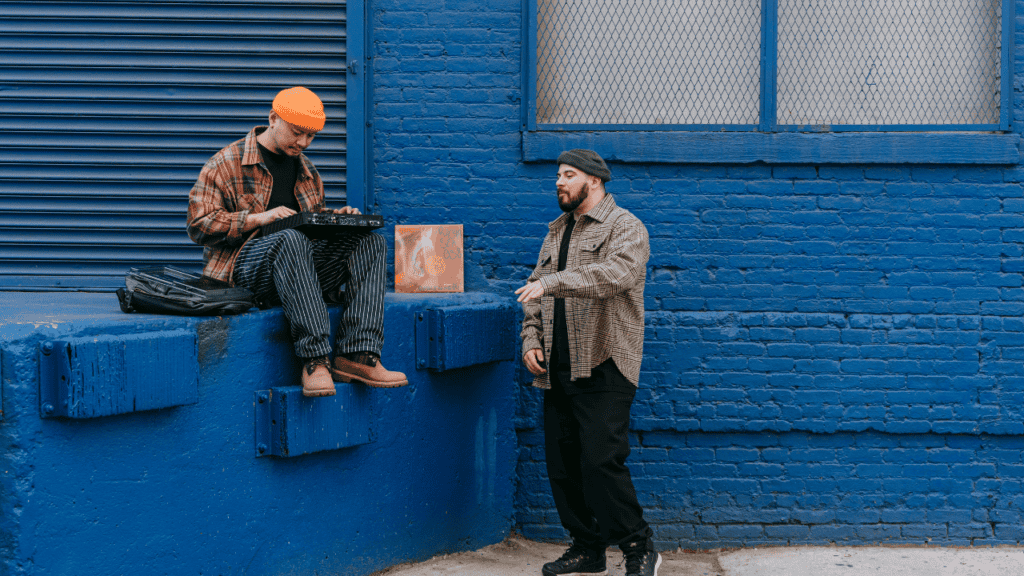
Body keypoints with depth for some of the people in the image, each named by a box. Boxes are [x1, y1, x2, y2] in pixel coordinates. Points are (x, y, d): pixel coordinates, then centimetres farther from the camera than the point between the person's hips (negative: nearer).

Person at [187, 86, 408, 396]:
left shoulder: (305, 168, 22)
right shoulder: (226, 163, 2)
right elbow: (199, 225, -6)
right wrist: (259, 218, -18)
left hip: (301, 265, 6)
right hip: (243, 265, -6)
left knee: (370, 242, -18)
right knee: (291, 240, -40)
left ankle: (358, 356, -33)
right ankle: (314, 359, -47)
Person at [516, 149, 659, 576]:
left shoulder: (625, 227, -3)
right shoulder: (557, 231, 20)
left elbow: (617, 273, -24)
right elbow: (535, 293, 22)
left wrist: (554, 281, -31)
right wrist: (531, 340, 6)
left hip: (603, 367, -7)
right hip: (557, 370, 7)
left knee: (601, 462, -13)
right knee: (562, 464, 7)